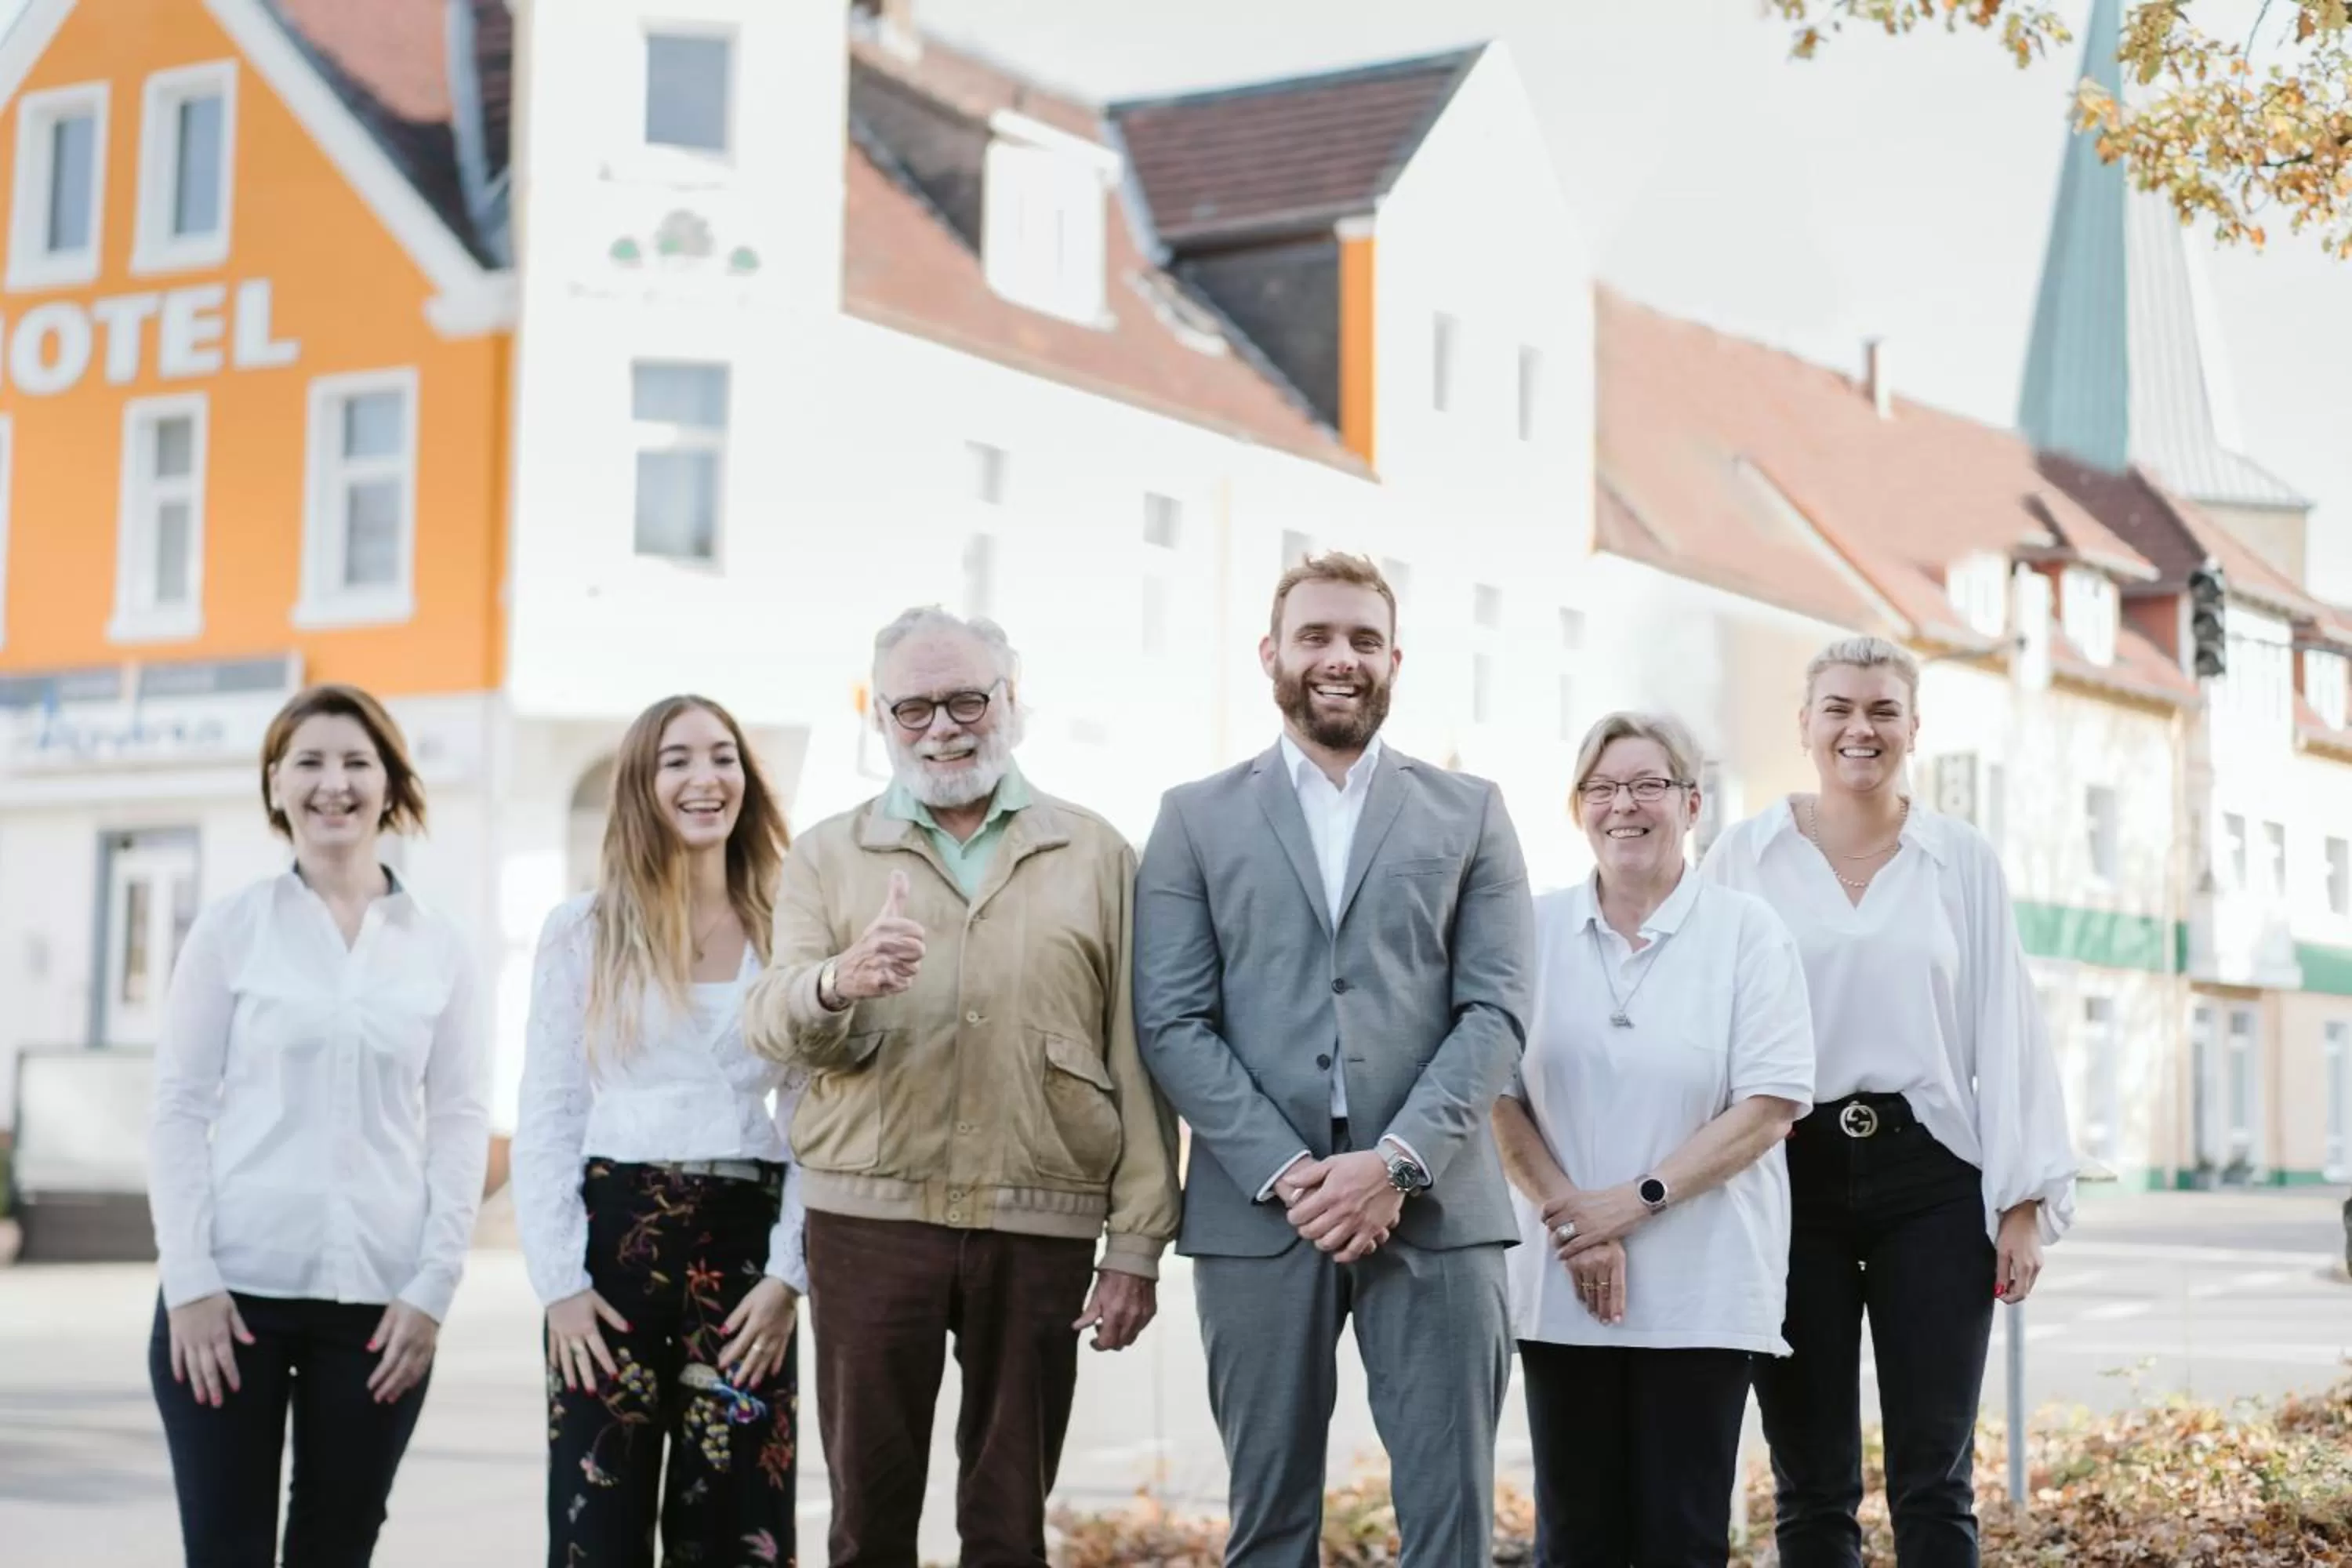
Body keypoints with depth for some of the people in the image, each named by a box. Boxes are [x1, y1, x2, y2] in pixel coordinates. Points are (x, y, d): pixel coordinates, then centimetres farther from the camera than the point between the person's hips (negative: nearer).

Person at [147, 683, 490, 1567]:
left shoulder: (438, 947, 7)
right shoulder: (231, 928, 3)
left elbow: (461, 1123, 6)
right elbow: (178, 1109, 1)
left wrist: (434, 1286, -3)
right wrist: (190, 1279, -8)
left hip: (379, 1298, 2)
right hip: (233, 1289, -1)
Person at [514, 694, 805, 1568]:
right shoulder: (581, 932, 4)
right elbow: (546, 1118, 3)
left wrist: (789, 1275, -4)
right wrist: (559, 1281, -6)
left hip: (745, 1243, 1)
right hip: (614, 1238, -1)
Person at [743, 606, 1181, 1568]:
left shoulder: (1095, 856, 7)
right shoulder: (829, 856, 8)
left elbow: (1136, 1065, 4)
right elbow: (770, 1023, -6)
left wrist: (1137, 1245, -2)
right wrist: (838, 983, -29)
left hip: (1040, 1231, 0)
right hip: (870, 1218, 0)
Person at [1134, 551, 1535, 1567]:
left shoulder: (1470, 814, 12)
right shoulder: (1197, 819, 10)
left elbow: (1497, 1010, 2)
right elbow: (1172, 1021, 1)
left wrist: (1397, 1161, -12)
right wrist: (1284, 1173, -11)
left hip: (1436, 1211, 0)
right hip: (1257, 1213, 0)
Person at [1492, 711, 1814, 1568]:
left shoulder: (1746, 931, 0)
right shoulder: (1534, 932, 6)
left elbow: (1771, 1103, -7)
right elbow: (1497, 1095, 3)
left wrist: (1639, 1200, -14)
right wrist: (1571, 1216, -11)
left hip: (1702, 1290, -2)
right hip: (1562, 1288, 2)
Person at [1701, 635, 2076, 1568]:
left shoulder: (1964, 861, 7)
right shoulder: (1743, 859, 4)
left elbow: (2005, 1032, 5)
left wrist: (2026, 1198, 0)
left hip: (1931, 1179, 0)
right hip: (1788, 1176, 0)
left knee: (1935, 1484, -1)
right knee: (1812, 1486, 4)